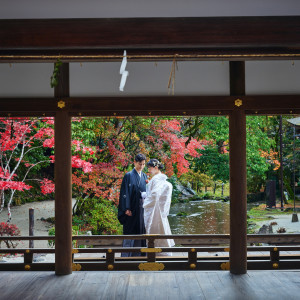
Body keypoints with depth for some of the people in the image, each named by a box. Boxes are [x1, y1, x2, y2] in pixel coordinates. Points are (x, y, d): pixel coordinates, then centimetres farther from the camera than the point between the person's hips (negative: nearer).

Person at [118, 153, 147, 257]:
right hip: (132, 209, -5)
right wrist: (127, 208, -15)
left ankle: (136, 255, 14)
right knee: (129, 233, -4)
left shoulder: (145, 176, 13)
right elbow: (125, 193, -8)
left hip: (142, 209, 5)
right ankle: (125, 256, 1)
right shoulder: (128, 176, -3)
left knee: (140, 232, 7)